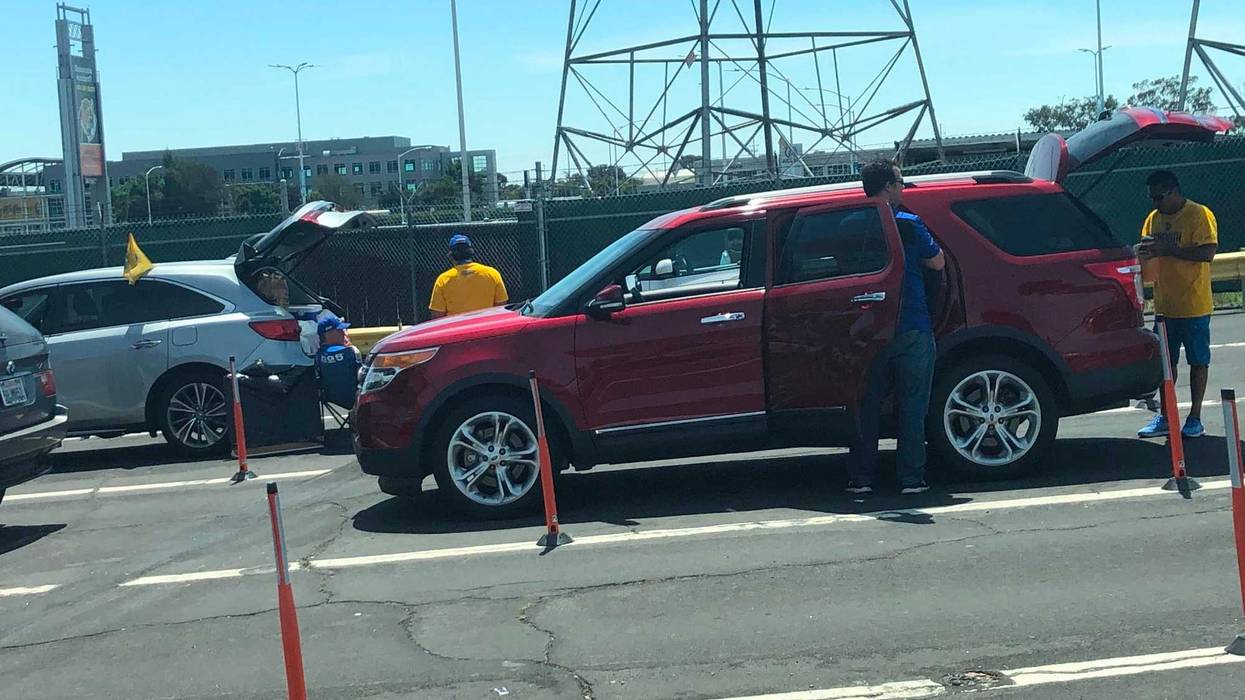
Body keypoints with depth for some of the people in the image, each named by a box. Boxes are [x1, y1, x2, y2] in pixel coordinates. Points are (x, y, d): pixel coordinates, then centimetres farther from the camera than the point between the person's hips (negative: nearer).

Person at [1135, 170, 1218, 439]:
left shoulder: (1199, 215, -11)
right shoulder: (1154, 218, 9)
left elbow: (1208, 253, -20)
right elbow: (1146, 255, 15)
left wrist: (1168, 249, -24)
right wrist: (1145, 250, -9)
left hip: (1194, 305, -6)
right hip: (1164, 305, 6)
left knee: (1198, 361, 4)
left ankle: (1195, 418, 11)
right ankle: (1165, 417, 16)